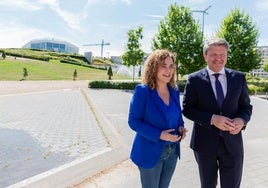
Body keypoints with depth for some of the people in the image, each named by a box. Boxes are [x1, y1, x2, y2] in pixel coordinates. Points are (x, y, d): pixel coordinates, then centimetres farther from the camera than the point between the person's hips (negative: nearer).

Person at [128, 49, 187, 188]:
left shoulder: (174, 90, 1)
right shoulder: (142, 90, -17)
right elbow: (133, 121, -17)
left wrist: (181, 127, -7)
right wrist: (159, 135, -25)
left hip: (172, 151, 6)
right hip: (150, 152, -5)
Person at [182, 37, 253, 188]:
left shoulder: (239, 77, 2)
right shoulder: (194, 79, -5)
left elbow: (246, 106, 8)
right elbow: (187, 109, -7)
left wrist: (242, 120, -15)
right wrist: (212, 119, -21)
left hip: (232, 142, 2)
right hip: (205, 142, -1)